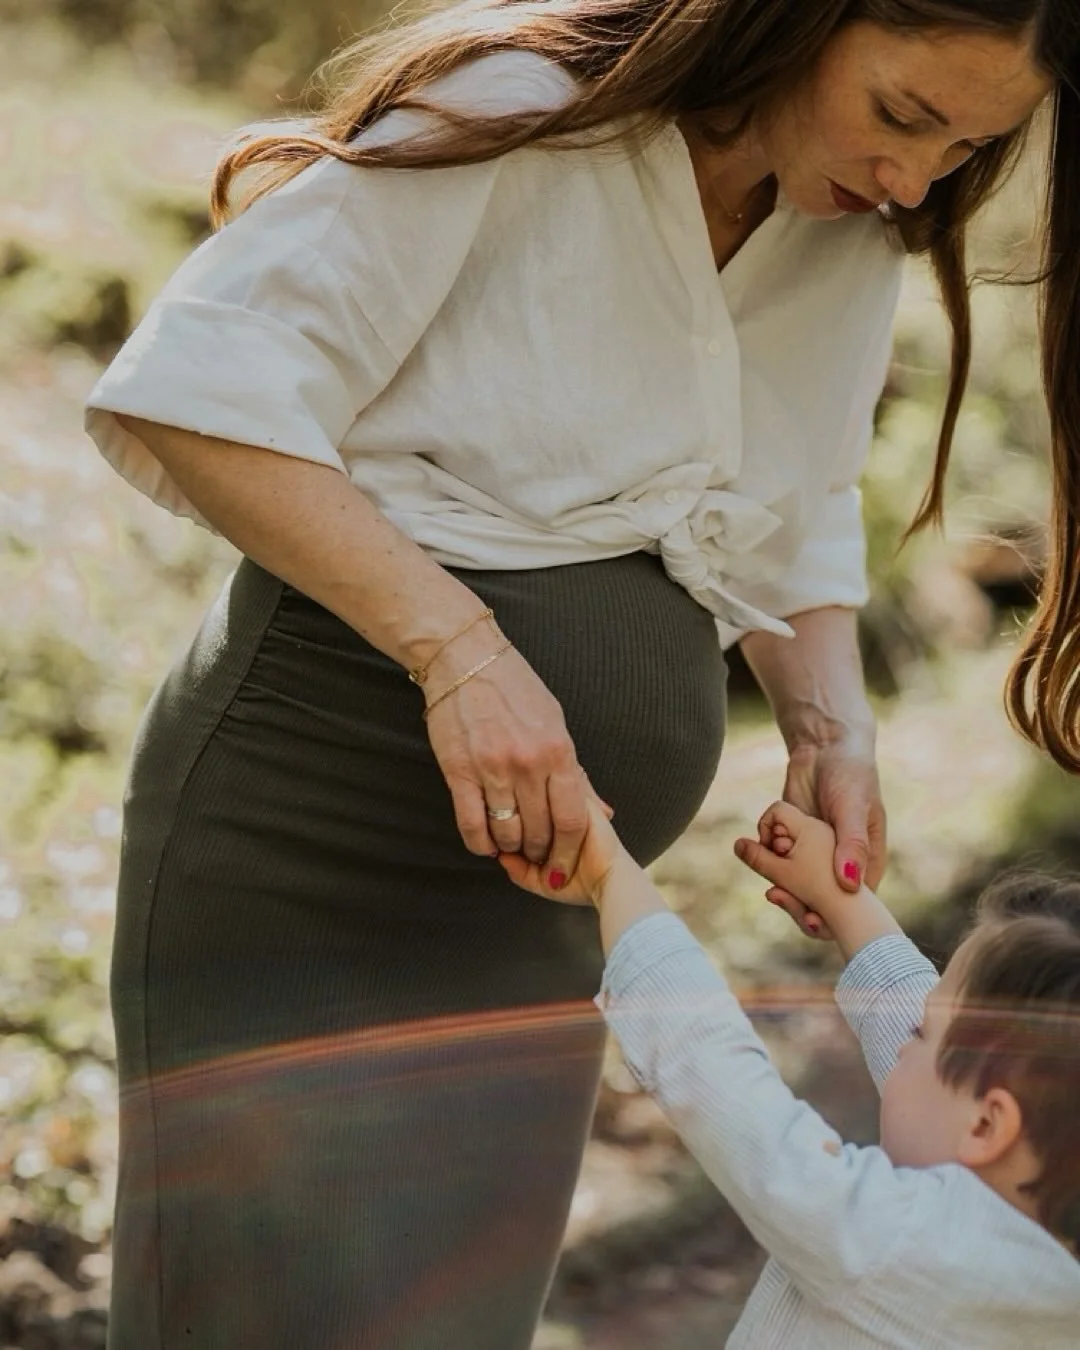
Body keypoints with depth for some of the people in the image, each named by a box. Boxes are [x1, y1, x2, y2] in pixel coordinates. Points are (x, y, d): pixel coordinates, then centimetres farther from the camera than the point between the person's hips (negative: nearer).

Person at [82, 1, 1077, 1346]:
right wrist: (459, 648, -28)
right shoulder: (521, 115, -15)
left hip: (533, 875, 7)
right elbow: (194, 396, -19)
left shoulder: (857, 238, 6)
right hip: (307, 838, -7)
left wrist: (828, 722, 0)